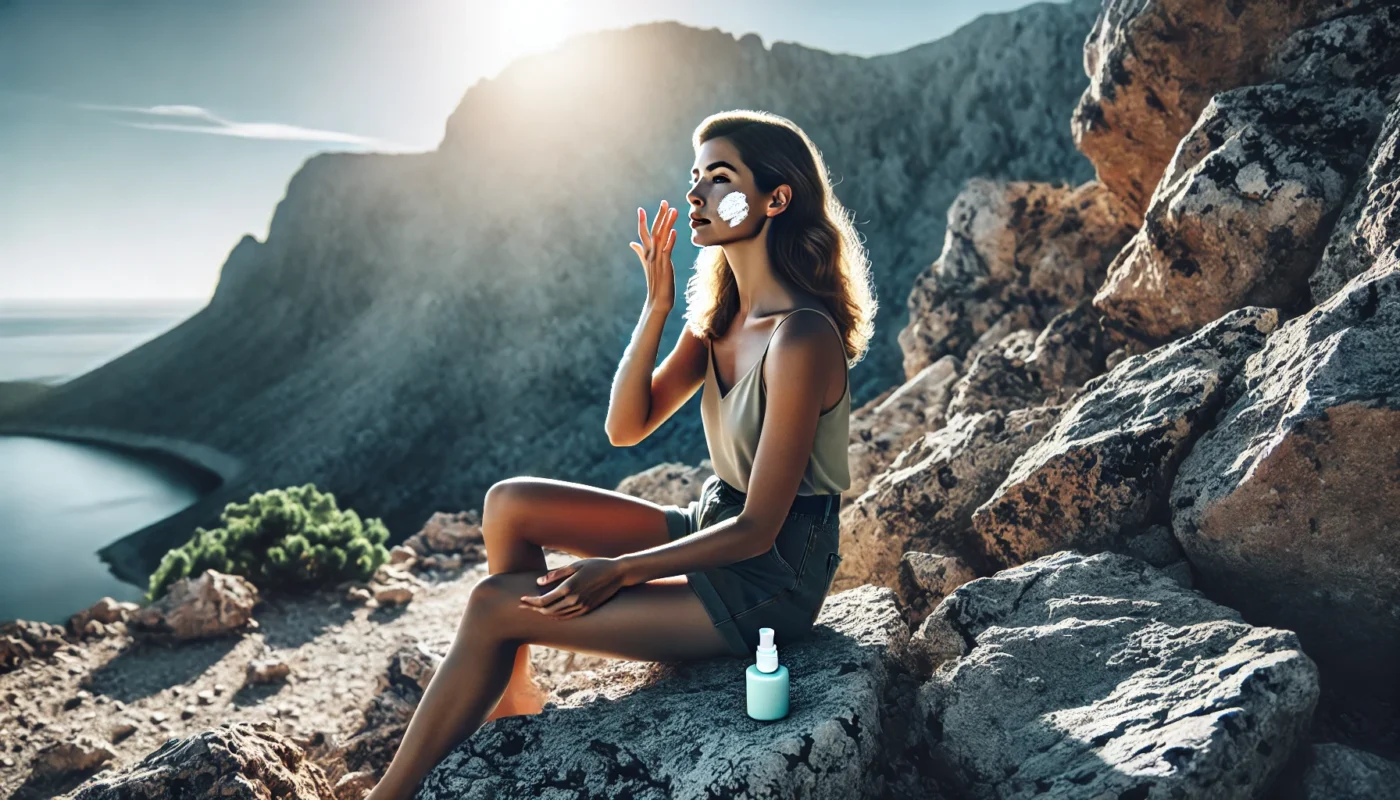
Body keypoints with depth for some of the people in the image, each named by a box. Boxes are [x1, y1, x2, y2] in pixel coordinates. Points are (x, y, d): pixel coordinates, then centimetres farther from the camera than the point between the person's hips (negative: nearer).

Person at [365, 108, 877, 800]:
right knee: (510, 504, 0)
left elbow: (757, 529, -23)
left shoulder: (800, 340, -24)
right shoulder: (719, 315, 3)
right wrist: (656, 307, -9)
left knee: (492, 605, -13)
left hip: (769, 581, -8)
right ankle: (512, 698, 13)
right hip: (714, 529, 8)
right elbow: (625, 427, 1)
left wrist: (618, 571, -23)